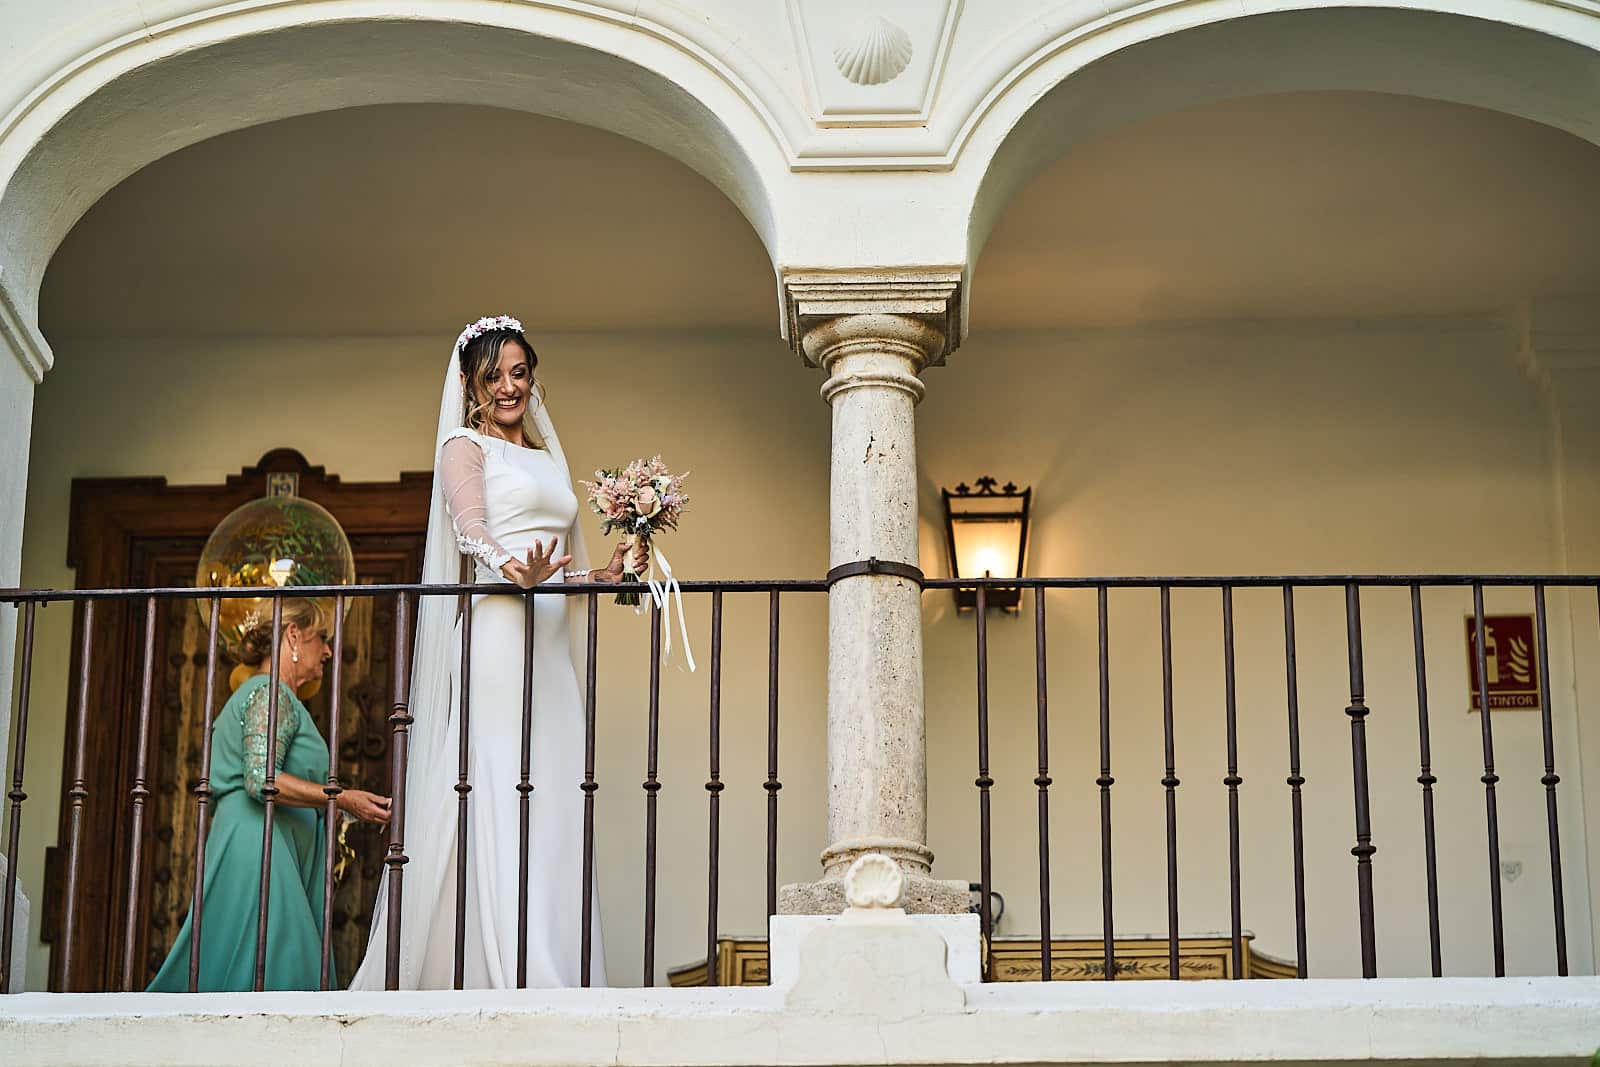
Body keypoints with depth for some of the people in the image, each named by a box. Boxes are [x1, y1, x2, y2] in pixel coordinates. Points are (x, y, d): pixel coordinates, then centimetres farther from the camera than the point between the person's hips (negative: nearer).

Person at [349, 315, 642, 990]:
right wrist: (518, 572, -31)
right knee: (494, 797, -14)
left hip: (549, 647, 7)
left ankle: (555, 974, -2)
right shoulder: (464, 447, 5)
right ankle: (504, 977, -20)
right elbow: (471, 530, -12)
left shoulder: (546, 459, 25)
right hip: (493, 636, -7)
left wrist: (607, 576, 6)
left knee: (550, 805, 0)